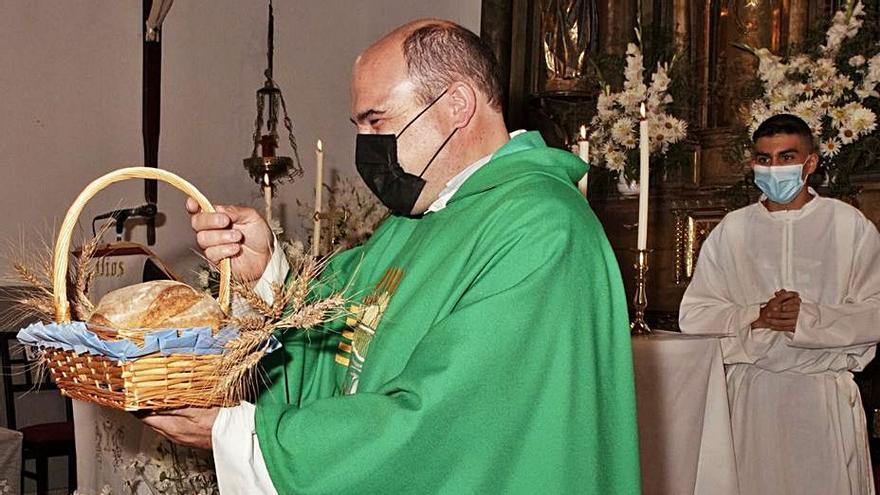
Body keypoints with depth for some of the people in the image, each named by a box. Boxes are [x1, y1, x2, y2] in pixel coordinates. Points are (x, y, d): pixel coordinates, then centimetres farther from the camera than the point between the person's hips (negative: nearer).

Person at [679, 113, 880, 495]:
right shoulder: (731, 231, 9)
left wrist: (810, 317, -16)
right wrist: (755, 317, -12)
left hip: (826, 395, -1)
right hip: (752, 394, 1)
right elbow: (693, 315, 4)